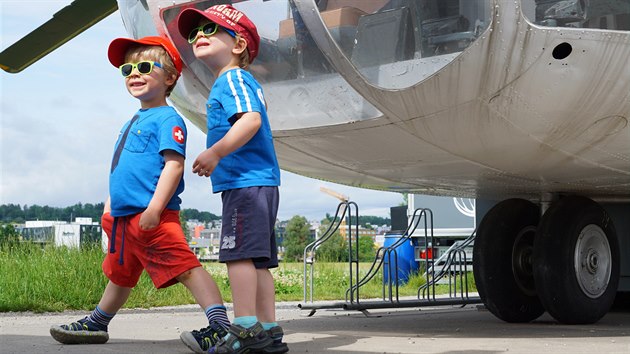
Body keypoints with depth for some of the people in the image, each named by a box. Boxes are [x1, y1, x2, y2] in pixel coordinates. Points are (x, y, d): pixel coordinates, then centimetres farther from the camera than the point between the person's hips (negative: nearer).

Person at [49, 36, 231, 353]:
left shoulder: (167, 119, -8)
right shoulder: (133, 122, 21)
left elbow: (174, 165, -19)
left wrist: (154, 209, -26)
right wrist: (110, 207, 23)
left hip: (152, 218, -10)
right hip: (124, 217, 10)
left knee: (185, 267, -21)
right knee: (120, 274, 26)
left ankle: (219, 327, -27)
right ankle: (95, 325, 42)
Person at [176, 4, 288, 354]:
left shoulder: (232, 78, -6)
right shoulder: (239, 82, 25)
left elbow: (251, 119, -23)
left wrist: (215, 152, -26)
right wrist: (217, 161, 26)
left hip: (246, 182, -11)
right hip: (259, 182, 11)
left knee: (238, 252, -12)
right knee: (257, 260, 9)